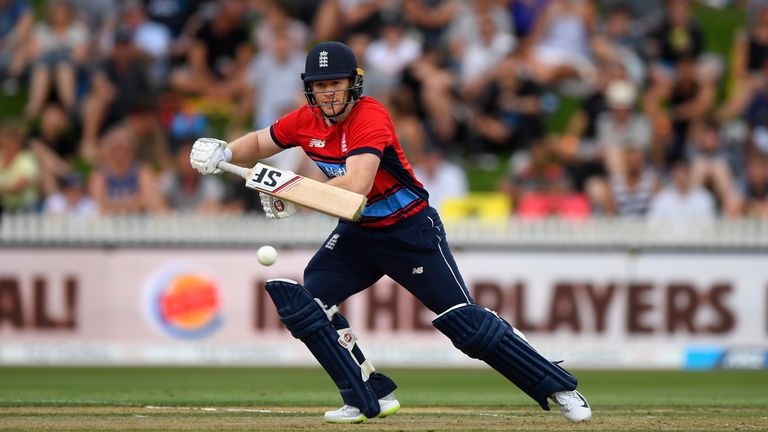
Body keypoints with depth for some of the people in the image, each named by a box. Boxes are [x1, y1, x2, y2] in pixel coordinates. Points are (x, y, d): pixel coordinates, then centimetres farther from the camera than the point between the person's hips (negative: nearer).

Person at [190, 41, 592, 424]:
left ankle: (559, 388, 0)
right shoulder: (306, 120, -3)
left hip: (411, 230, -7)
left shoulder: (370, 116, -25)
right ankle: (371, 398, 1)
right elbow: (259, 143, 14)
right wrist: (224, 152, -7)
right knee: (302, 303, -8)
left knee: (465, 322, -11)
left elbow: (355, 185, -36)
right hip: (357, 232, 7)